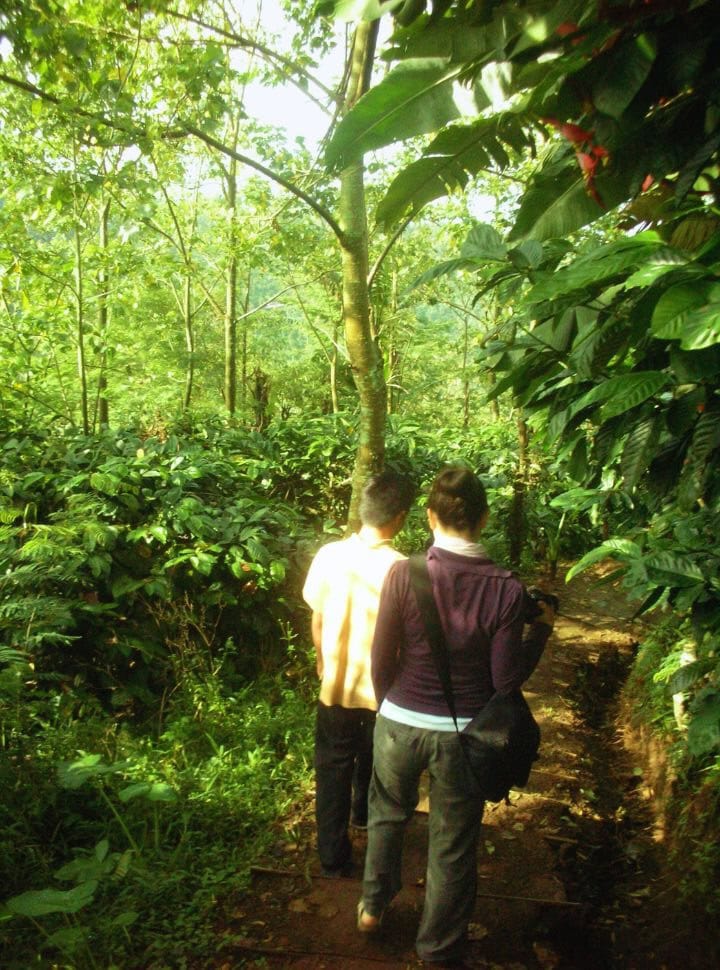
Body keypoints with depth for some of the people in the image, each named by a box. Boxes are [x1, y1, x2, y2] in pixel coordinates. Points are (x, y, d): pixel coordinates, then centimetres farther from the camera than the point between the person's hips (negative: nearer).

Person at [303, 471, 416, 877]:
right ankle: (365, 816, 50)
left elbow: (317, 621, 1)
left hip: (336, 687, 1)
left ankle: (334, 856, 24)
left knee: (334, 771, 16)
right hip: (384, 690, -1)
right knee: (374, 763, 26)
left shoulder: (329, 555, -12)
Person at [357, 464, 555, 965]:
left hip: (400, 722, 1)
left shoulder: (404, 574, -16)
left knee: (388, 815, 28)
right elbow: (506, 679, -13)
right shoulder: (507, 590, -17)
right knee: (453, 846, 18)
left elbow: (382, 658, -8)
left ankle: (373, 905, 46)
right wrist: (542, 628, 2)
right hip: (463, 733, 0)